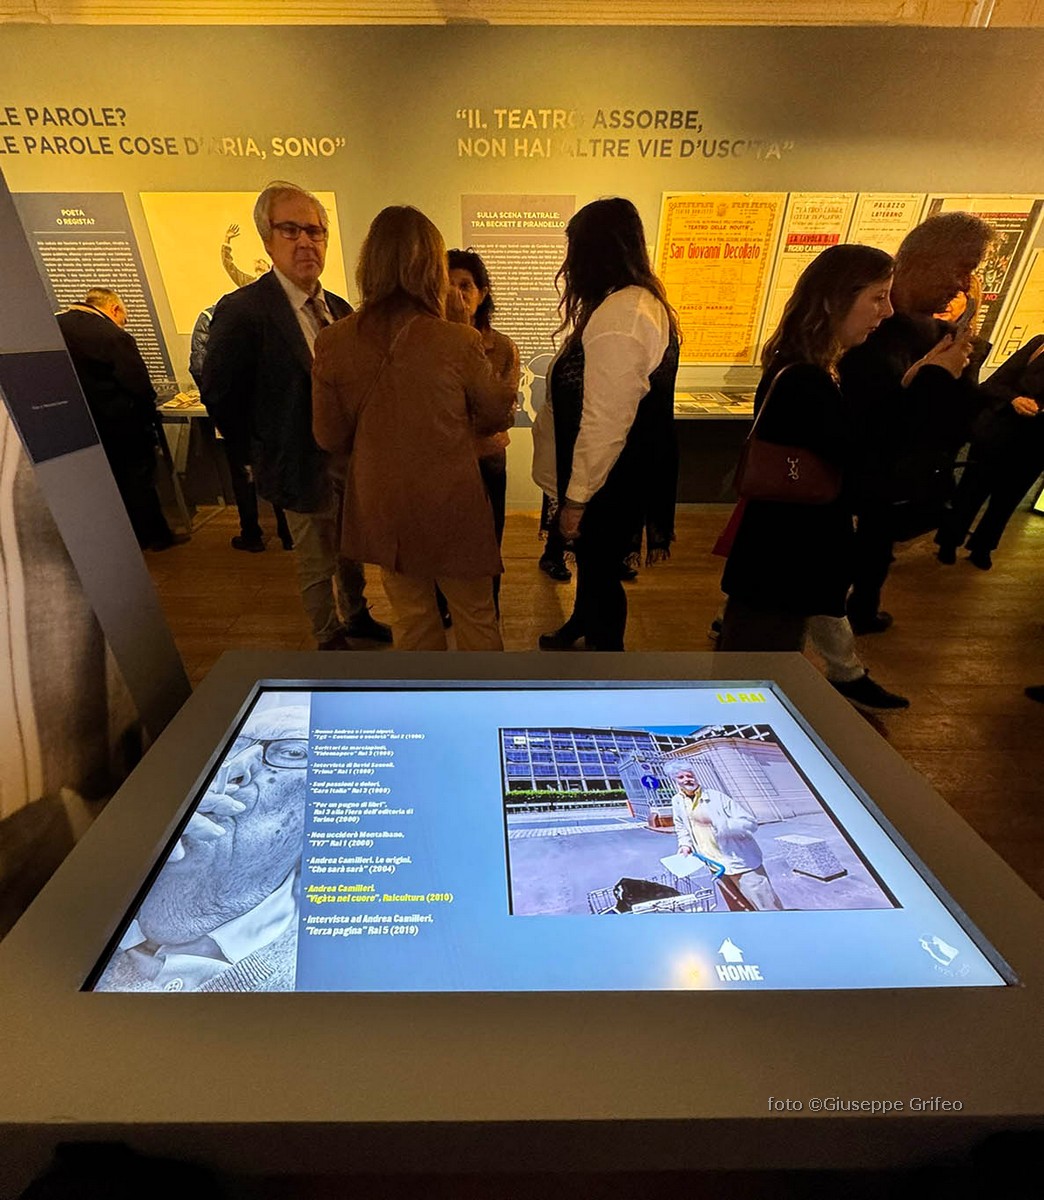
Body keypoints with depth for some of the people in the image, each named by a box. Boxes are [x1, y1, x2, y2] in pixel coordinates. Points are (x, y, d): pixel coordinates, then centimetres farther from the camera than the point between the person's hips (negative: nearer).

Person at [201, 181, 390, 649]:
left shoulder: (339, 308, 7)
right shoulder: (242, 310, -13)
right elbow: (220, 395, -10)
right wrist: (263, 457, -6)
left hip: (351, 457, 6)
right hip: (306, 466, -6)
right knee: (318, 565, 9)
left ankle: (356, 615, 42)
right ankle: (330, 638, 29)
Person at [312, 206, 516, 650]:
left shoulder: (333, 342, -8)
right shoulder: (458, 341, -17)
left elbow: (331, 438, 1)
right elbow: (497, 415, -1)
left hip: (381, 509, 3)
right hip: (451, 506, -3)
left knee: (411, 617, 21)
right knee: (475, 617, 17)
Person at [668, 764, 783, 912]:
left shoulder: (717, 797, -15)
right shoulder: (677, 801, 1)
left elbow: (750, 824, -20)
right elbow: (681, 828, 19)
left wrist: (714, 821, -28)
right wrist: (685, 844, 0)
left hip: (742, 864, -5)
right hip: (717, 867, 5)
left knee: (767, 906, 4)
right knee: (739, 909, 16)